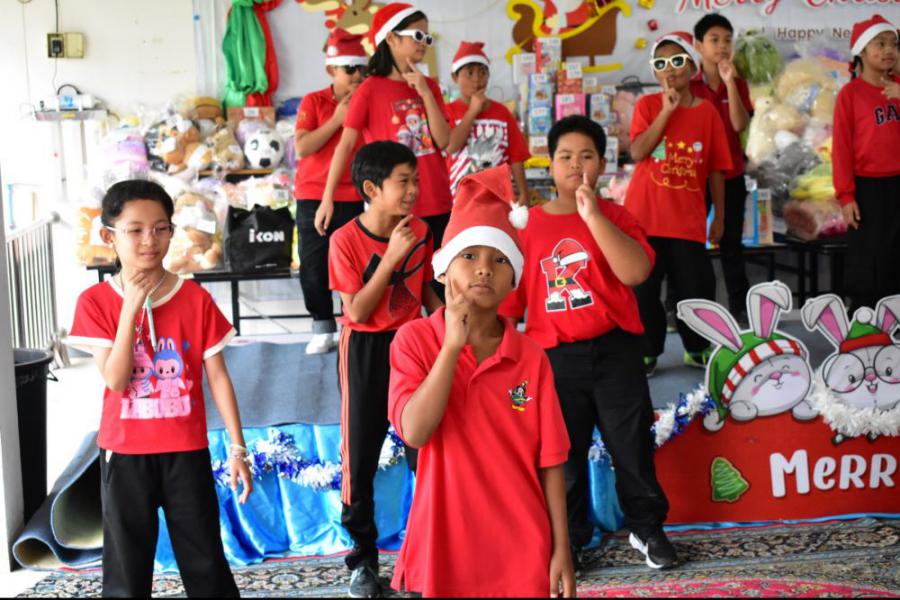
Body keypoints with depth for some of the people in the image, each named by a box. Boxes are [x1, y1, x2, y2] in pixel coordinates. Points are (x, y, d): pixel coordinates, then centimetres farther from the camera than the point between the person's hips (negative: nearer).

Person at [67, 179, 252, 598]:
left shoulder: (195, 299, -4)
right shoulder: (95, 302, -6)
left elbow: (217, 377, -1)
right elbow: (116, 381, -14)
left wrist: (237, 447, -4)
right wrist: (131, 307, -19)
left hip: (186, 451, 1)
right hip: (124, 453, 0)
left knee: (205, 563, 9)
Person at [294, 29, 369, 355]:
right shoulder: (313, 101, -1)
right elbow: (302, 147, -12)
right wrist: (337, 119, -15)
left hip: (355, 198, 1)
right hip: (314, 197, 0)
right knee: (314, 265, 2)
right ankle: (323, 329, 14)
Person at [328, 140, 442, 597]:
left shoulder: (419, 231, -1)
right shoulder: (346, 240, -15)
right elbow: (356, 312, -19)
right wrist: (390, 257, -24)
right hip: (365, 351, -3)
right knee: (361, 453, 3)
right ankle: (363, 556, 17)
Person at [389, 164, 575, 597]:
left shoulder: (531, 358, -1)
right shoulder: (414, 339, -5)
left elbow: (549, 462, 1)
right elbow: (414, 432, -18)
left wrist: (561, 549, -1)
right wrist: (452, 344, -20)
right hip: (444, 550, -1)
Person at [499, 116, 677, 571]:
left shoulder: (615, 216, -1)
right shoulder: (528, 225, 1)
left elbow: (636, 272, -20)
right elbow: (510, 299, 5)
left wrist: (593, 214, -23)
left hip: (615, 350, 0)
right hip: (554, 356, 1)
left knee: (632, 445, 10)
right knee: (562, 453, 11)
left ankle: (647, 529, 30)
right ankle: (568, 538, 28)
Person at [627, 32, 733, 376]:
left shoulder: (707, 111, 3)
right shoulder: (647, 105, 1)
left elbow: (716, 169, 6)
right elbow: (637, 153, -15)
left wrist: (719, 216, 6)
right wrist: (667, 111, -16)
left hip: (688, 219, 1)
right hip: (645, 216, -1)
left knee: (697, 287, 6)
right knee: (642, 288, 2)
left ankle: (696, 348, 26)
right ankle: (647, 352, 16)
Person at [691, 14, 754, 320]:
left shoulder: (738, 84, 3)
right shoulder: (688, 85, -4)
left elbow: (740, 125, -13)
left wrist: (729, 81, -19)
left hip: (731, 174, 2)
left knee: (732, 241, 8)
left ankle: (739, 305, 14)